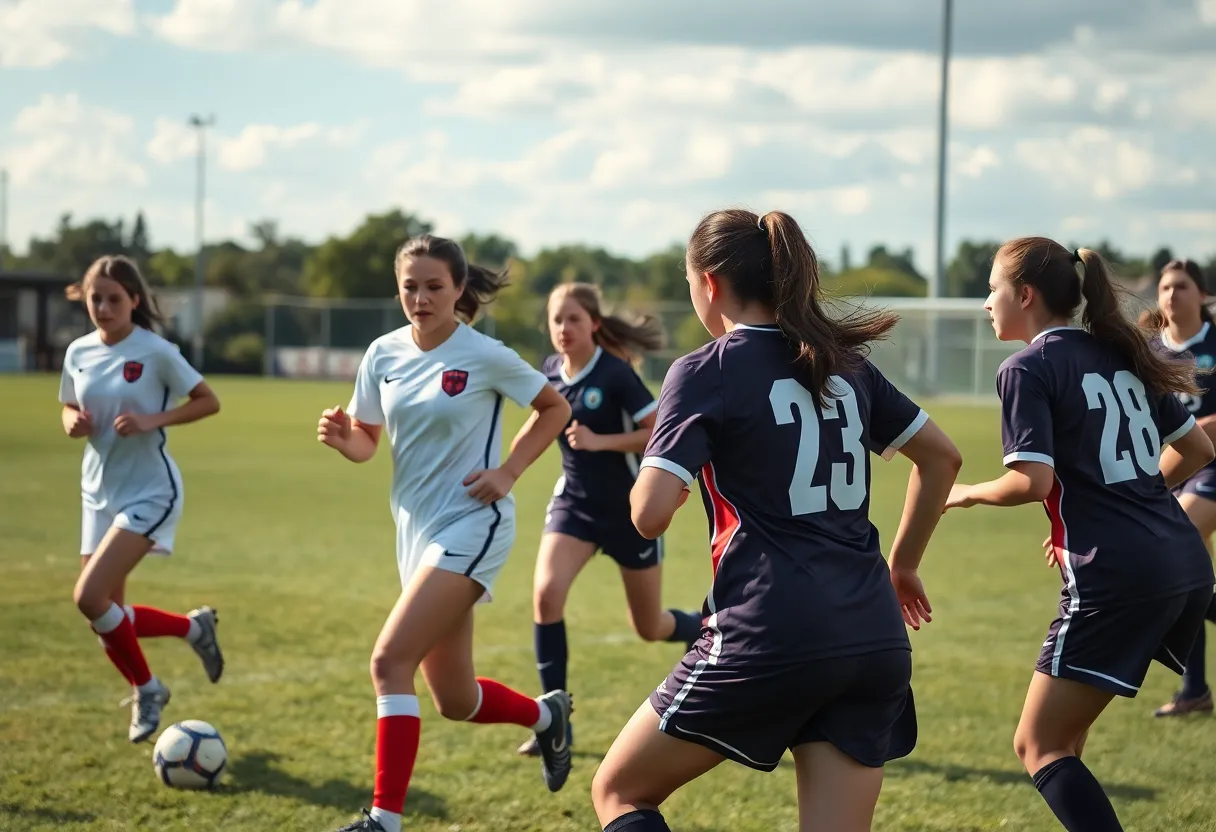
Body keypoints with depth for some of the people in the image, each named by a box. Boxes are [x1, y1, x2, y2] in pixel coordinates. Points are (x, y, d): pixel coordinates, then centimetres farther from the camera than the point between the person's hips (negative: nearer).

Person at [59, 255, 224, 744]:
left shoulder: (156, 352, -12)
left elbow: (208, 402, -6)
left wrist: (153, 420, -20)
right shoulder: (79, 353, 3)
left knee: (89, 598, -19)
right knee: (106, 618, 5)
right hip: (99, 491, 6)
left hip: (149, 491, -6)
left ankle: (145, 689, 4)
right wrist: (73, 423, -6)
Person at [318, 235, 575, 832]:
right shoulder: (383, 355, 3)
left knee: (390, 660, -21)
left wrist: (509, 472, -9)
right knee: (454, 699, 12)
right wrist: (341, 435, -13)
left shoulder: (485, 356, -11)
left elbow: (555, 408, 3)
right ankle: (546, 715, 43)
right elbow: (366, 444, 10)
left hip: (471, 526, -6)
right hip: (415, 529, 7)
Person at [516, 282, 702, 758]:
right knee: (546, 594, -22)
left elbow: (662, 433, -22)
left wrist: (600, 441, -29)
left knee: (650, 628, 9)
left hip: (629, 507, -4)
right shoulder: (549, 373, -2)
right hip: (574, 501, 4)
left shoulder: (615, 374, -19)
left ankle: (705, 632, 46)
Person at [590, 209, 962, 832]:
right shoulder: (843, 363, 15)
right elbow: (941, 456, 23)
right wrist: (903, 562, 31)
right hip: (877, 641, 6)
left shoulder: (704, 372, -3)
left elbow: (649, 515, -12)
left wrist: (645, 483, 10)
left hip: (767, 640, -6)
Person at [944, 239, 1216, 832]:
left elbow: (1032, 482, -16)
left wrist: (967, 493, 3)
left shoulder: (1028, 368, -5)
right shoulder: (1120, 354, 17)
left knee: (1038, 745, 0)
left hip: (1115, 577, -8)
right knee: (1062, 734, 23)